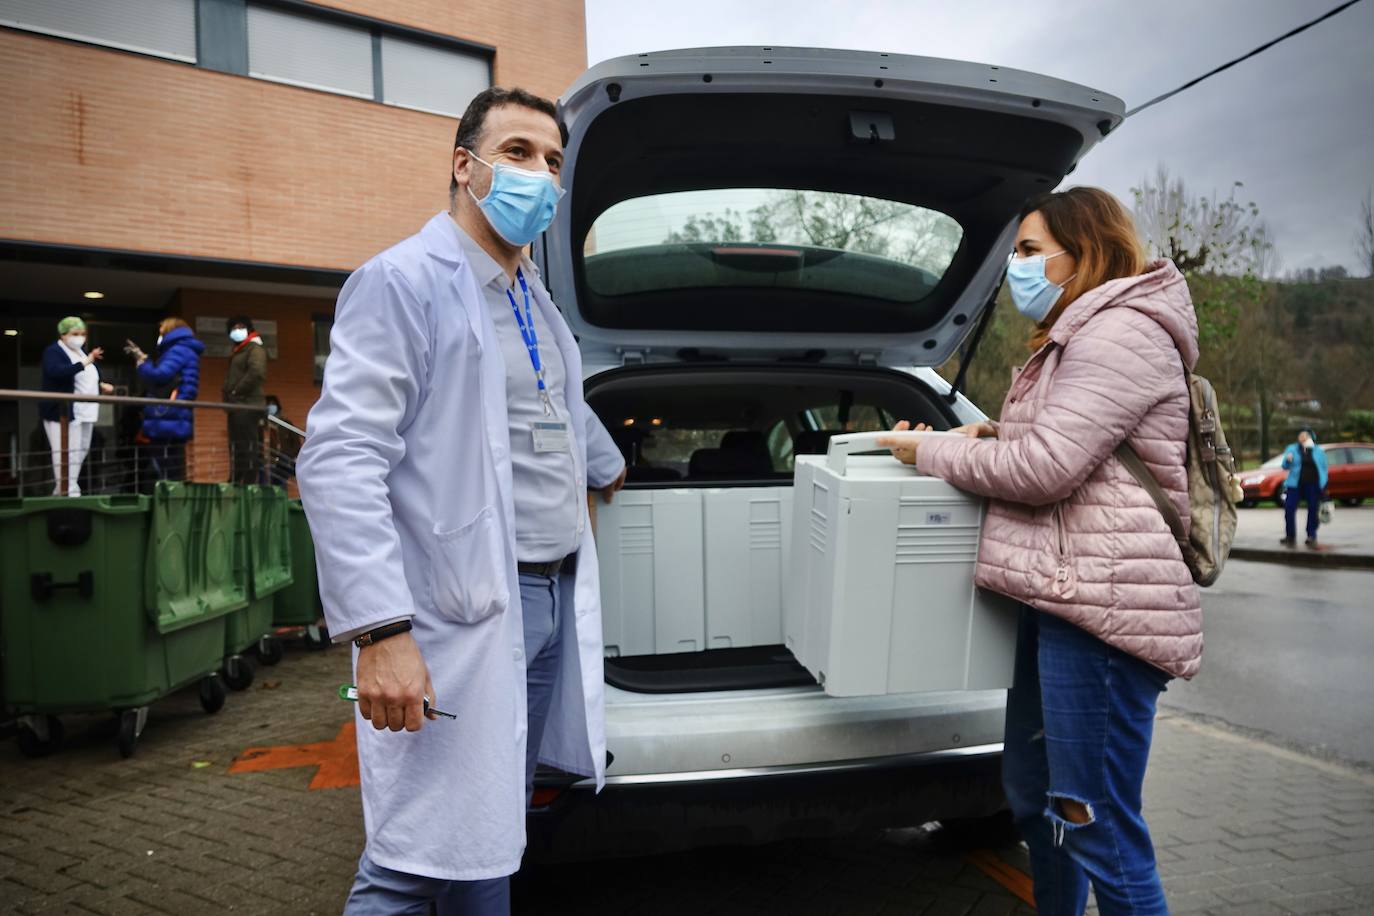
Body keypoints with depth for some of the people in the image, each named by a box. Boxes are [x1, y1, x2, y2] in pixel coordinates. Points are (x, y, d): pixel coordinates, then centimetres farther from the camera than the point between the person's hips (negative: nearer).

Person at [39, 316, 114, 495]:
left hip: (84, 411, 9)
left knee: (81, 450, 13)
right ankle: (66, 490, -5)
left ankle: (64, 487, 24)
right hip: (62, 412, -9)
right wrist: (85, 363, -36)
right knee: (65, 452, -10)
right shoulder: (53, 352, -9)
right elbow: (56, 372, -30)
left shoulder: (81, 350, 17)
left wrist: (101, 385, 13)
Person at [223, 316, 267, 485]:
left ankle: (253, 482, -15)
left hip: (248, 406, -10)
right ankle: (236, 483, 16)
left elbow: (257, 372, -21)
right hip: (237, 407, 10)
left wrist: (237, 391, -15)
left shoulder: (255, 348, -4)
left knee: (250, 448, -14)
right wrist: (228, 396, 12)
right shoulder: (237, 353, 25)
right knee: (236, 450, 11)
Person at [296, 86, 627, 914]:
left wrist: (610, 469, 51)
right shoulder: (402, 283, -10)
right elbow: (340, 461, -20)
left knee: (498, 832, 19)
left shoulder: (535, 298, 17)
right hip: (459, 617, -8)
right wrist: (380, 631, -26)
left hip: (554, 598, 9)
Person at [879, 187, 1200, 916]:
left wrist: (933, 451, -5)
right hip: (1060, 595, 11)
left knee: (1096, 825, -4)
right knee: (1032, 794, 20)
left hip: (1105, 601, -11)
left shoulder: (1121, 332, -10)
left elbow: (1044, 468, -17)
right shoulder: (1076, 340, 23)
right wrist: (990, 437, 8)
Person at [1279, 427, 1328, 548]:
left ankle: (1311, 538, 15)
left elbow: (1324, 469, 11)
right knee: (1289, 509, -7)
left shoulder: (1319, 451, 9)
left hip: (1313, 485, 1)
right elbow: (1285, 466, 2)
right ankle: (1290, 537, 5)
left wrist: (1324, 485, 4)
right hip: (1295, 484, -1)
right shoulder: (1291, 449, 7)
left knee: (1313, 511, 4)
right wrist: (1287, 460, -21)